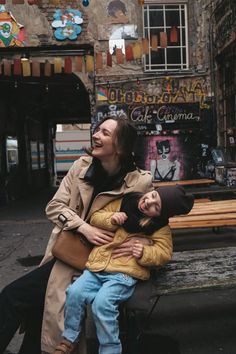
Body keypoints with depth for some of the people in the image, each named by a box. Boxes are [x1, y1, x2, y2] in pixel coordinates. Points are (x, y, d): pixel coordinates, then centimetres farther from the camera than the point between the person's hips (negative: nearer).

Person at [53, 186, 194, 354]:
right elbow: (95, 217, 10)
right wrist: (111, 219, -10)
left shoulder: (160, 227, -1)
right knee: (75, 292, -17)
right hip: (98, 266, 4)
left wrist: (144, 253, -20)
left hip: (124, 273, -4)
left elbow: (164, 253, -3)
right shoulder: (122, 203, 6)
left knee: (102, 302, -27)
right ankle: (69, 339, 7)